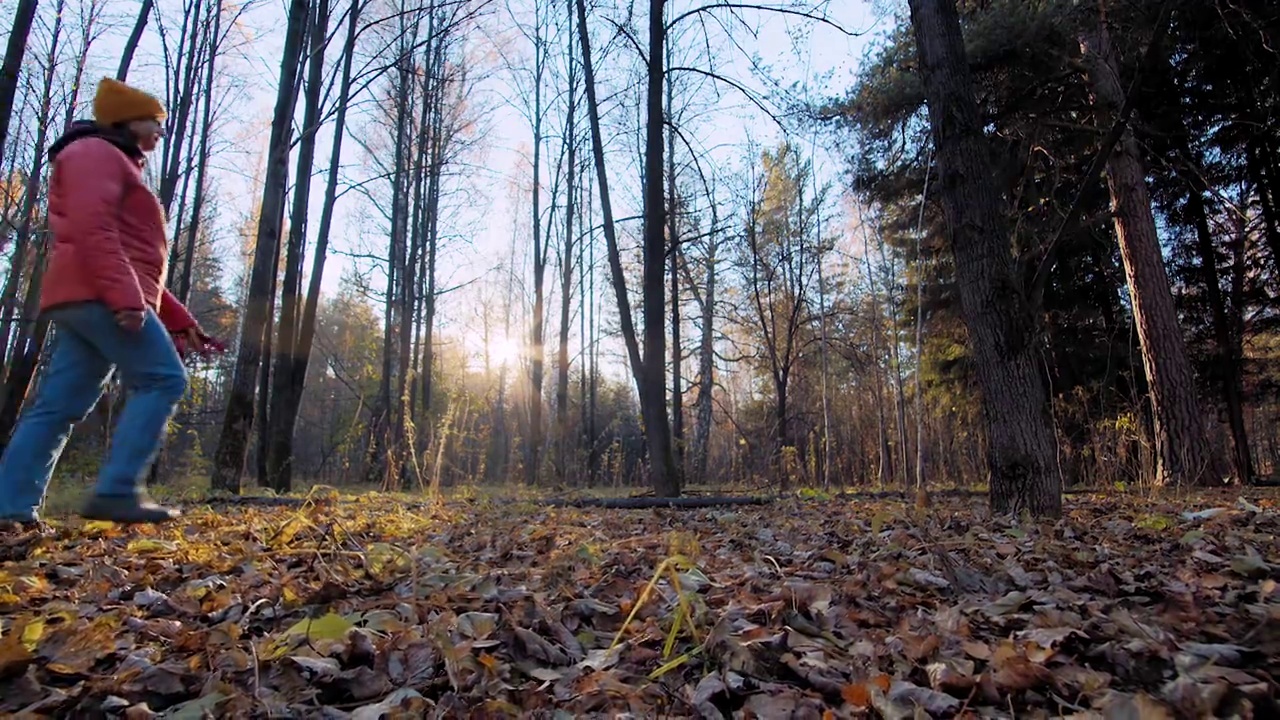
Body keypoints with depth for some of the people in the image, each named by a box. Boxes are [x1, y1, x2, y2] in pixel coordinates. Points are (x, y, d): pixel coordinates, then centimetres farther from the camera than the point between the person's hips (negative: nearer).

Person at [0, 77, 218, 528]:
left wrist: (179, 321, 24)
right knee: (163, 380, -14)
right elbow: (91, 228, -16)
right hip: (99, 296, -10)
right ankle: (117, 491, -19)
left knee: (57, 405, 5)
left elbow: (137, 261, 30)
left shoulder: (117, 167, 33)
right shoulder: (95, 152, 2)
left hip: (84, 300, 10)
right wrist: (125, 297, -27)